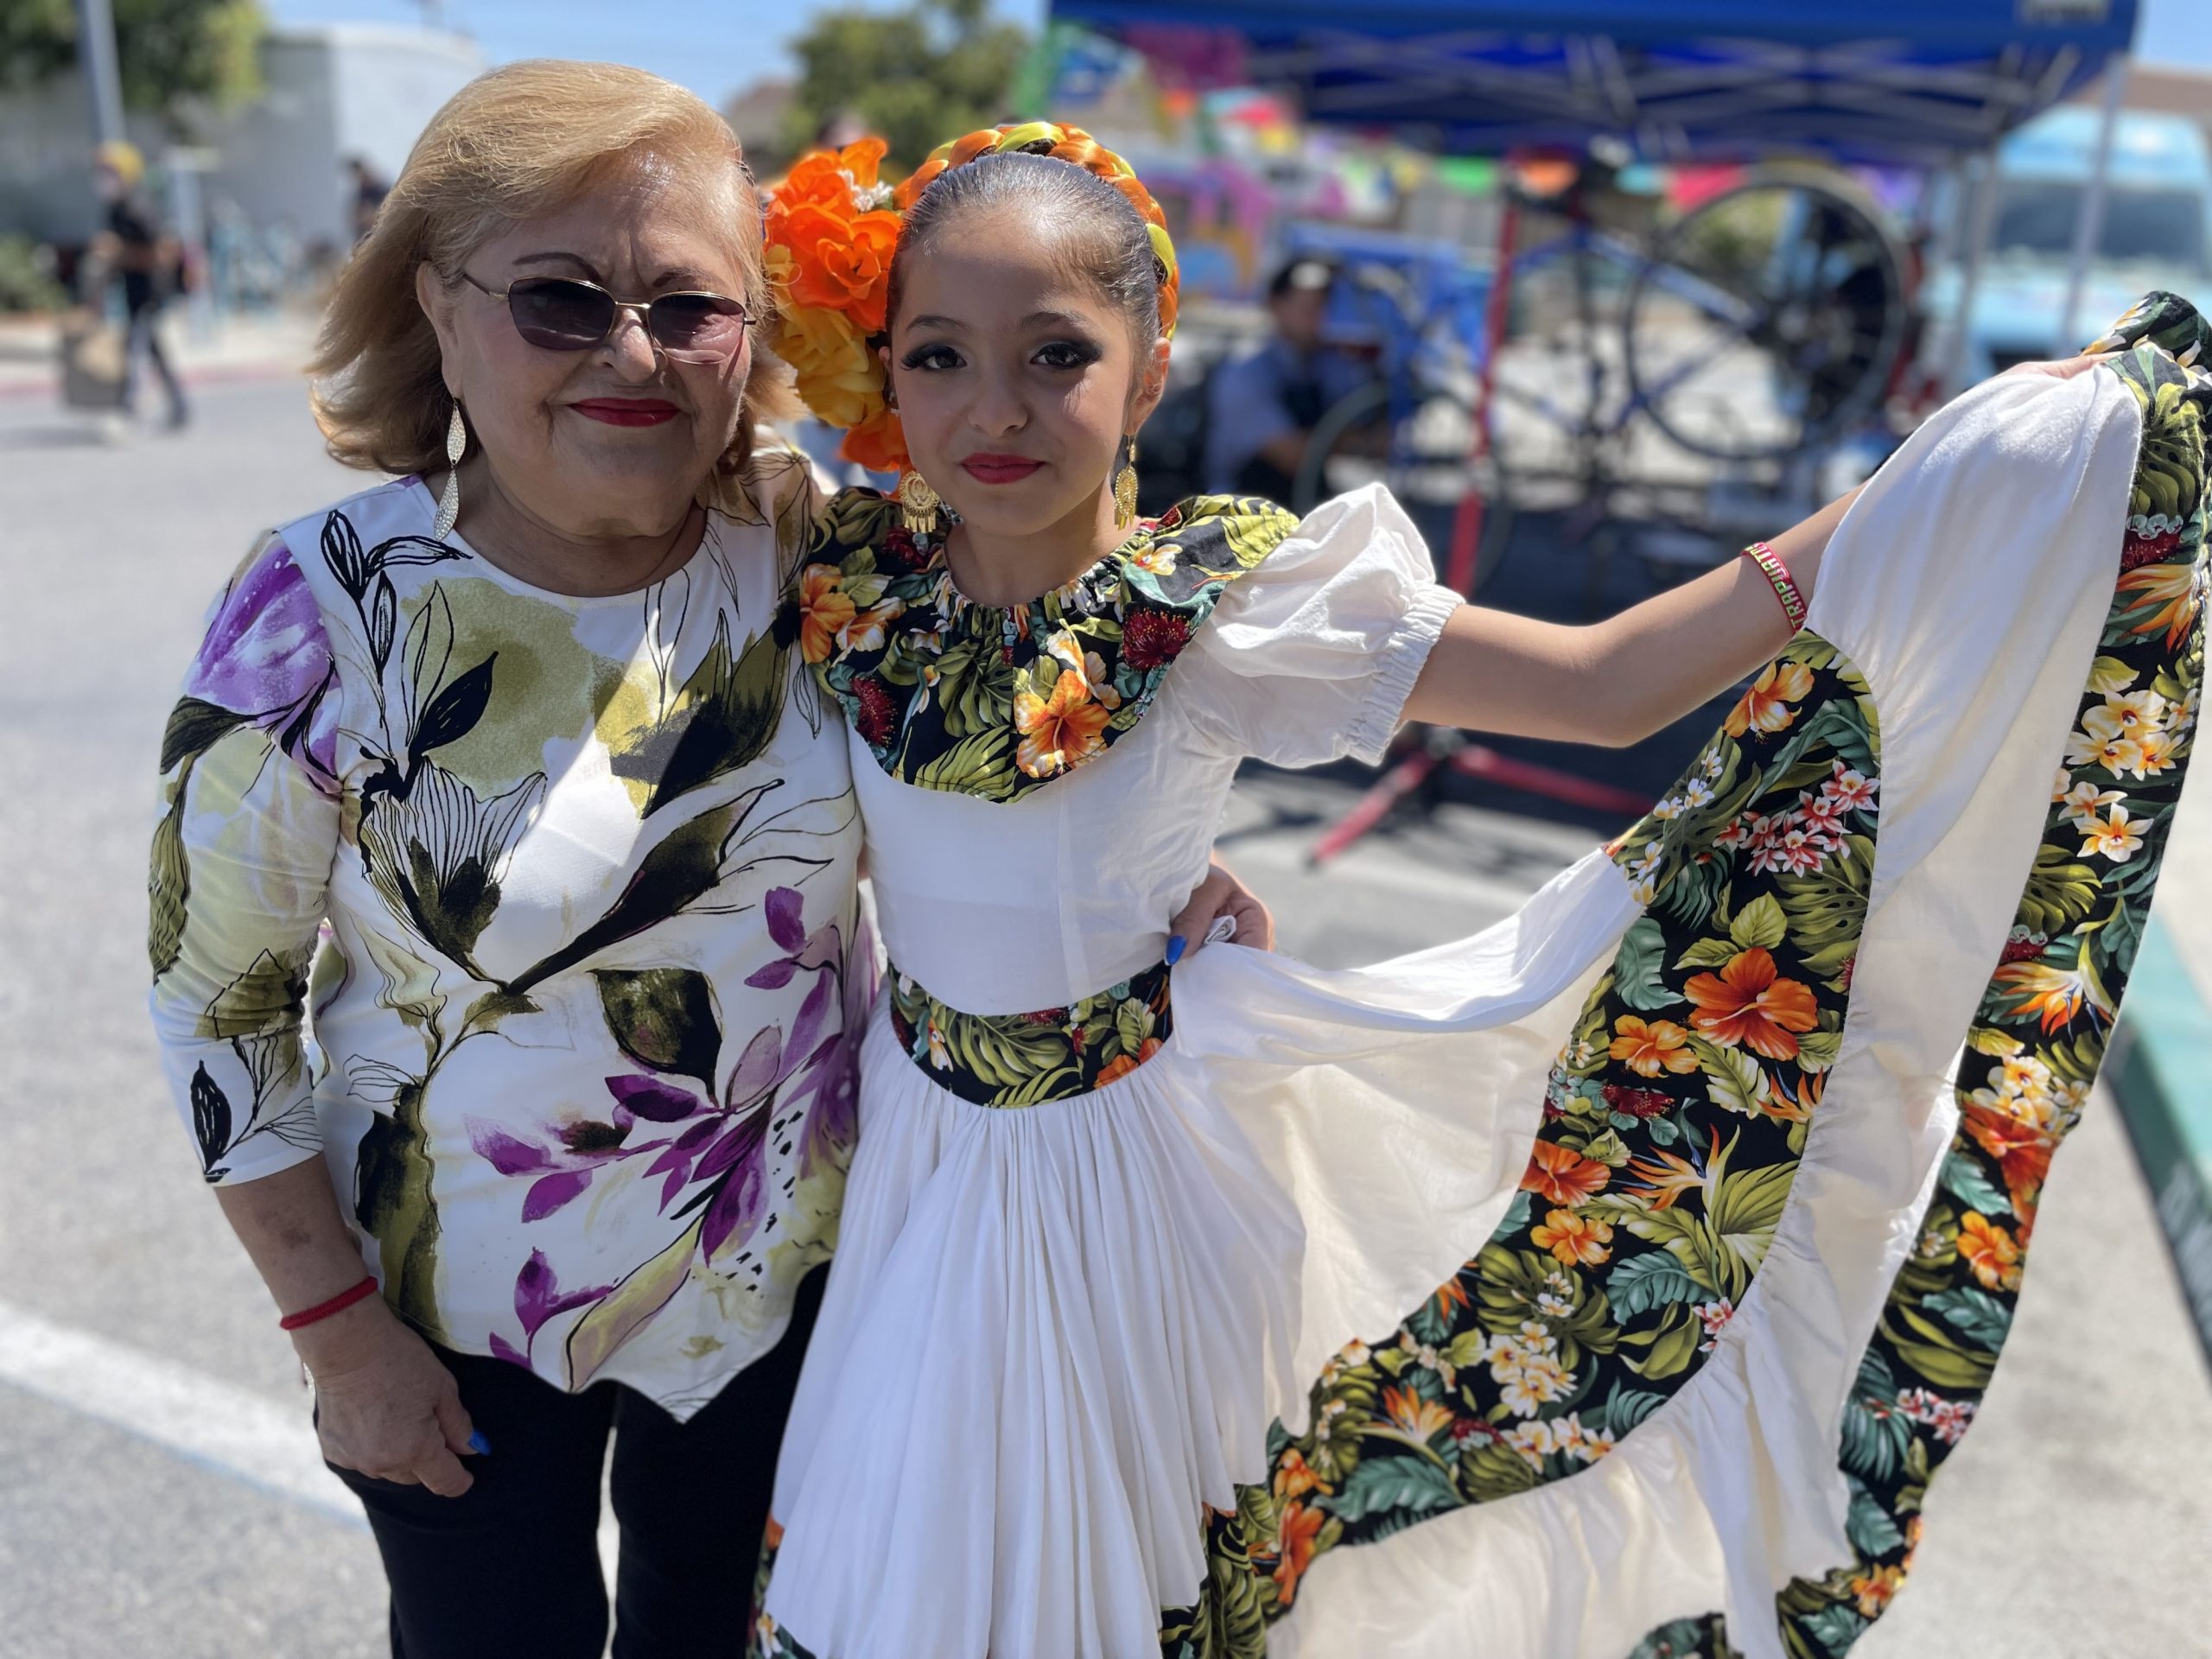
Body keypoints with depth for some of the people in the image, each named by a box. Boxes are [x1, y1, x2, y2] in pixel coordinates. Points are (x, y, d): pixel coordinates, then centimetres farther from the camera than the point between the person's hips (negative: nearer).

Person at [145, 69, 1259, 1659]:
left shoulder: (811, 543, -13)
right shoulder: (327, 614, -21)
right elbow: (220, 998, -12)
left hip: (792, 1254, 3)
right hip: (468, 1305, -2)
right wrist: (342, 1336, -8)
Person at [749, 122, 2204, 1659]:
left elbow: (1603, 685, -24)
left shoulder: (1224, 605, -21)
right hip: (918, 1139, 3)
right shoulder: (852, 579, -11)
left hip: (1123, 1156, -3)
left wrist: (1930, 496, -28)